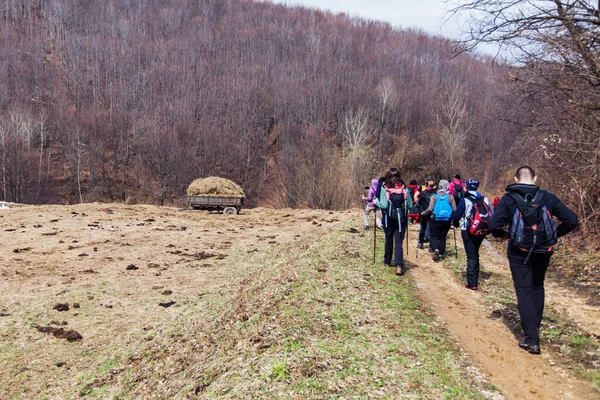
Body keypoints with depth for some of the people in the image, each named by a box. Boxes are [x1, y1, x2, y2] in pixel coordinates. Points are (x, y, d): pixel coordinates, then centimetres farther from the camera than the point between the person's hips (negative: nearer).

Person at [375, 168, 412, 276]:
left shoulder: (384, 188, -8)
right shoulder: (404, 189, -2)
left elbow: (383, 205, -16)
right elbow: (410, 205, 1)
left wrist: (377, 202, 4)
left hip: (388, 218, 0)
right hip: (401, 219, 1)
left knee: (389, 240, 18)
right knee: (398, 242, 0)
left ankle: (387, 261, 34)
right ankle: (399, 265, -15)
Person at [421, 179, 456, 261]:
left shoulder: (434, 197, -8)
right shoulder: (450, 197, -3)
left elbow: (430, 209, -14)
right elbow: (454, 210, -4)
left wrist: (423, 213, 3)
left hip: (436, 220, -2)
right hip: (446, 221, 2)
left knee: (434, 236, 8)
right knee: (443, 237, 14)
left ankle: (436, 249, -20)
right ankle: (441, 254, 16)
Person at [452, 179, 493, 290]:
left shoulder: (464, 200, -11)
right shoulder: (485, 200, 2)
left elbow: (457, 215, -11)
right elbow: (491, 216, 1)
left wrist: (455, 223, 10)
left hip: (468, 232, -4)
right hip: (481, 232, 4)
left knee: (471, 256, 0)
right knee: (475, 254, 21)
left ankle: (472, 283, -4)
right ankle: (475, 279, 29)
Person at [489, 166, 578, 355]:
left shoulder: (509, 199, -9)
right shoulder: (548, 198, -2)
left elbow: (494, 225, -19)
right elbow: (571, 220, -5)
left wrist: (504, 234, 2)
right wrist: (554, 234, 8)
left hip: (519, 252, -3)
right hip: (543, 251, 3)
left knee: (524, 291, 3)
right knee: (537, 286, 23)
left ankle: (531, 339, -3)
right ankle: (534, 327, 31)